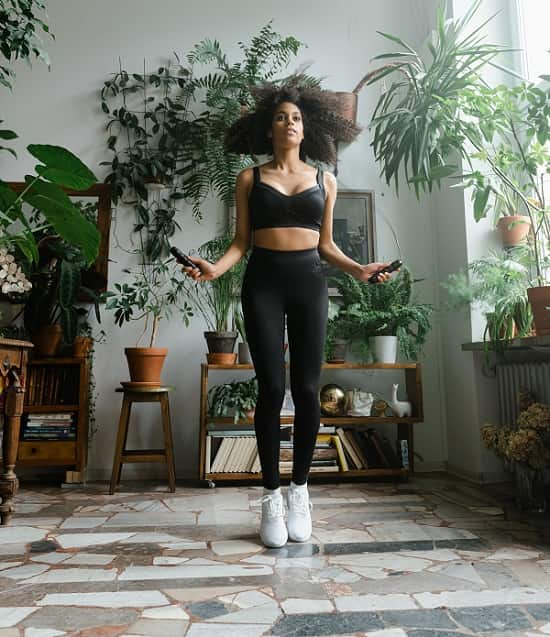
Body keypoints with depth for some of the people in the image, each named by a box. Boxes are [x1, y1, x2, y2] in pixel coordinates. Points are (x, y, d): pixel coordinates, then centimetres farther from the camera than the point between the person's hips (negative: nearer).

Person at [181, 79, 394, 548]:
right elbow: (241, 242, 6)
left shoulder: (324, 180, 14)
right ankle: (272, 496, 7)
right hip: (263, 282, -1)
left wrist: (358, 269, -1)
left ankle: (300, 490, 15)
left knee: (307, 388, -2)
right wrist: (215, 268, -12)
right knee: (272, 388, -6)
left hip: (309, 281, 2)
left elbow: (325, 245, 14)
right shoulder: (250, 178, 10)